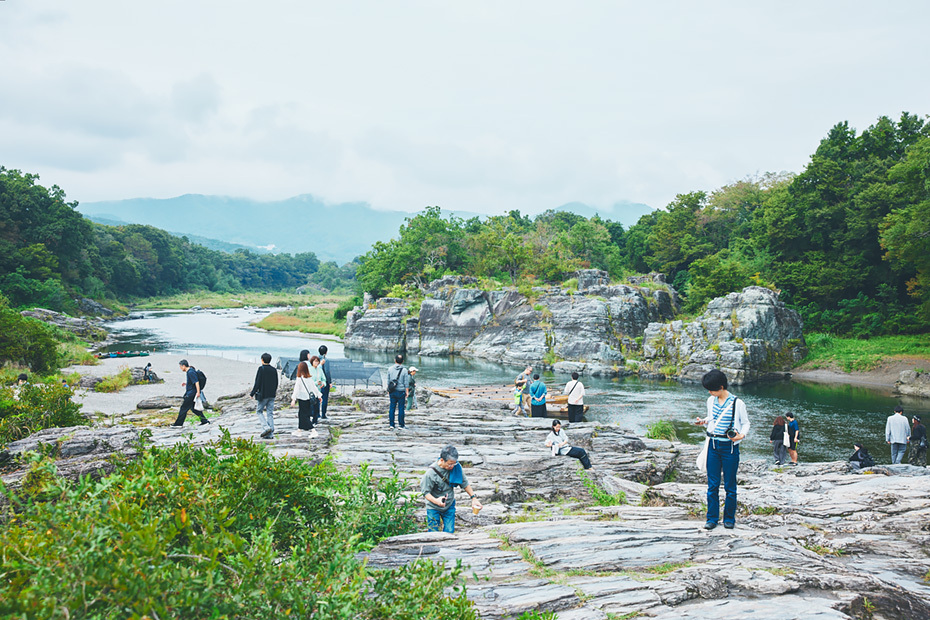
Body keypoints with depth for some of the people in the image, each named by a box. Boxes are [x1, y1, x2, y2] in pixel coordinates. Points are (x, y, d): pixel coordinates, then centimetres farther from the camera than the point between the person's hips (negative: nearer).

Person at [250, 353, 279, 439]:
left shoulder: (261, 369, -11)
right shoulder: (274, 370, 6)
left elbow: (257, 383, -13)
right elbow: (276, 383, 11)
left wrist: (252, 393, -5)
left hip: (262, 395, -5)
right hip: (272, 395, 5)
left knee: (259, 411, 9)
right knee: (270, 413, 7)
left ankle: (266, 427, -10)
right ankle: (270, 434, 4)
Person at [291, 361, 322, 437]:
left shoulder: (299, 379, -14)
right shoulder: (310, 378, 3)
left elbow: (296, 390, -15)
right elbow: (314, 387, 10)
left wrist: (293, 399, -14)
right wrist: (319, 395, 19)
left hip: (302, 399, -7)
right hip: (309, 399, 7)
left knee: (304, 416, -2)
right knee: (300, 414, 21)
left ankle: (313, 431, -12)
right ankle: (300, 430, 30)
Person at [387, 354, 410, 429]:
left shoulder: (390, 369, 0)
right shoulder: (404, 370, -8)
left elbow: (388, 381, 6)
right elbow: (406, 383, -6)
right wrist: (407, 392, 2)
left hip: (392, 391, 3)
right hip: (401, 391, -3)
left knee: (392, 407, 8)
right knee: (401, 408, 3)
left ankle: (391, 424, 8)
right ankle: (402, 425, 8)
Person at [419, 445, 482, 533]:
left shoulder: (456, 467, -15)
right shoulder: (431, 472, -26)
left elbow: (465, 483, 1)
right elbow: (425, 492, -19)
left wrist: (474, 497, -4)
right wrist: (436, 500, -37)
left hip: (449, 506, 3)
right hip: (434, 507, -3)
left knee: (449, 532, 3)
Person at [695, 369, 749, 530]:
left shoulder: (737, 403, -9)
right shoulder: (711, 401, 6)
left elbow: (746, 423, 2)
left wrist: (742, 435, -17)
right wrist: (703, 421, 1)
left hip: (730, 447, -4)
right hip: (713, 446, 4)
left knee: (729, 485, 4)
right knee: (712, 484, 4)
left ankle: (729, 518, 16)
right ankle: (712, 518, 11)